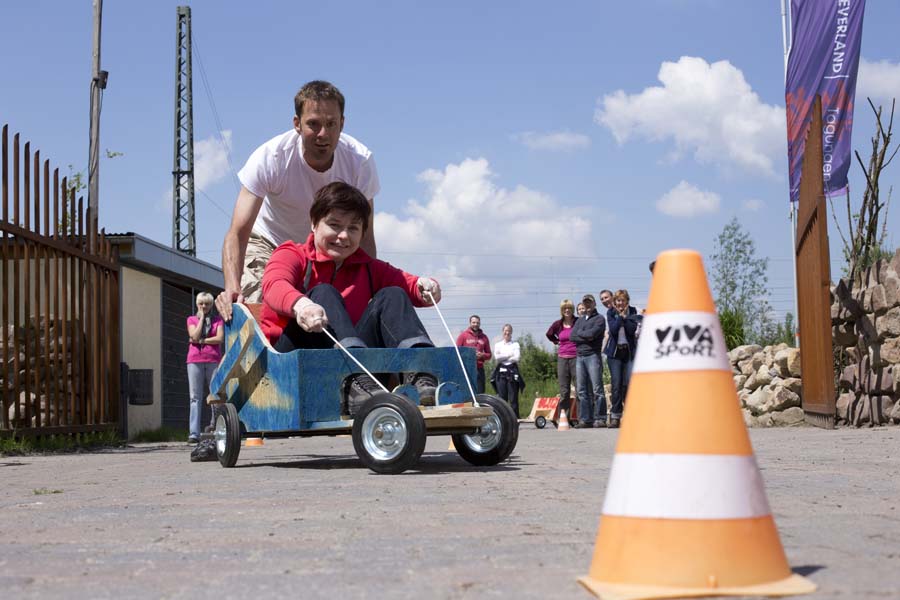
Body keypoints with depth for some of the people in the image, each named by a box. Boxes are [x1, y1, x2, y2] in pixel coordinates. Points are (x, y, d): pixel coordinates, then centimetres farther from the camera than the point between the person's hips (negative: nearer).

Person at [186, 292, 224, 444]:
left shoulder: (217, 319, 12)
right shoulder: (191, 319, 13)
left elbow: (220, 338, -3)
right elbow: (195, 336, -4)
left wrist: (200, 340, -5)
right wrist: (202, 318, 1)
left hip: (213, 360, 0)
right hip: (195, 361, 0)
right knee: (196, 397, -5)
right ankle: (194, 433, -10)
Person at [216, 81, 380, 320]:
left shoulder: (360, 161, -25)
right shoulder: (268, 158, -31)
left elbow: (364, 236, -18)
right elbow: (237, 233, -33)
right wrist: (232, 287, -51)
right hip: (269, 244, -2)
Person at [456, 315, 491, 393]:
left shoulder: (484, 337, 14)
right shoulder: (463, 336, 5)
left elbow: (489, 355, 18)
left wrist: (482, 355, -3)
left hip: (479, 369, 3)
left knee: (480, 393, 0)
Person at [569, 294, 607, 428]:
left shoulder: (599, 319, 3)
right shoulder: (579, 320, 22)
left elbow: (592, 333, -13)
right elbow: (572, 336, 8)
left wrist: (579, 333, 4)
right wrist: (586, 337, -6)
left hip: (593, 356, -6)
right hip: (579, 357, 6)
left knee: (597, 389, -9)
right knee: (582, 391, 3)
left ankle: (600, 419, -8)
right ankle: (585, 419, 6)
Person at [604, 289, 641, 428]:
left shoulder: (632, 311, 5)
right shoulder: (610, 313, 4)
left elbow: (632, 329, -8)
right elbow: (613, 329, -11)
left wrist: (625, 316, -13)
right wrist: (620, 316, -13)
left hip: (629, 350, 0)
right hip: (614, 351, 0)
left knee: (629, 383, -6)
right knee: (616, 384, -6)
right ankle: (615, 416, -3)